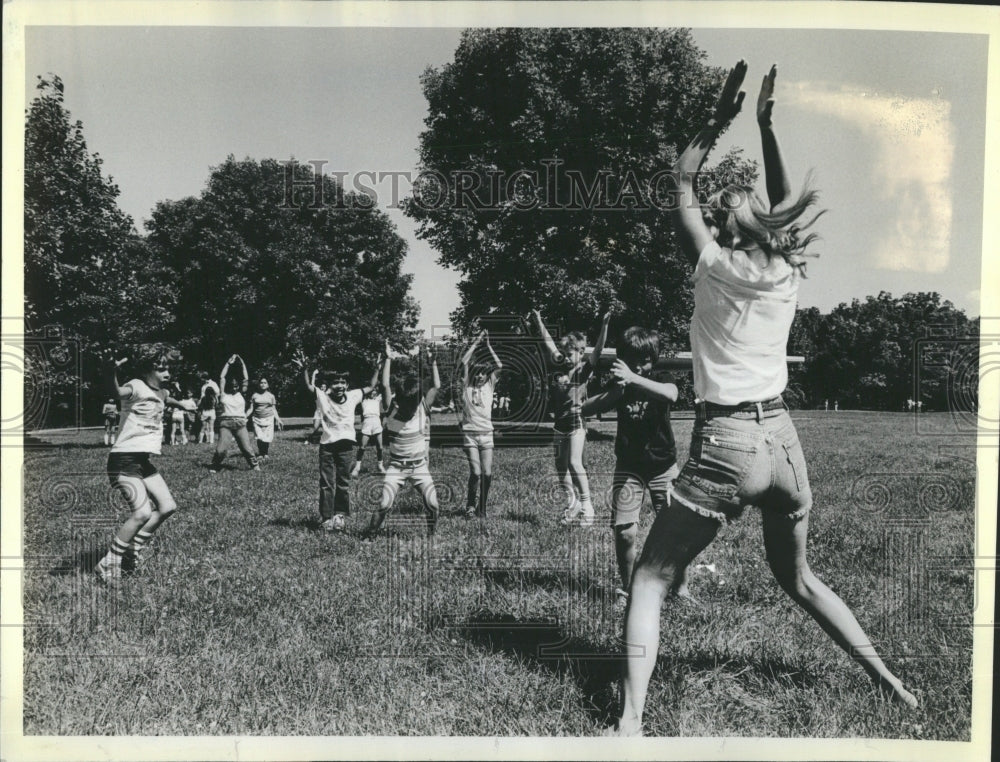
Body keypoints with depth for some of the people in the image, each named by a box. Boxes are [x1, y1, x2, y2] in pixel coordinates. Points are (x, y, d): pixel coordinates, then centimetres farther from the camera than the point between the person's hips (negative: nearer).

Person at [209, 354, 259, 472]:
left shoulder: (241, 394, 13)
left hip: (240, 424, 1)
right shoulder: (224, 394, 12)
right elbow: (221, 378, 11)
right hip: (225, 423, -1)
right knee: (221, 449, -9)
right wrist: (228, 363, 11)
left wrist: (242, 364, 9)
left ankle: (255, 466, 9)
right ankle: (214, 467, 10)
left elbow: (245, 379, 10)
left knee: (246, 448, -4)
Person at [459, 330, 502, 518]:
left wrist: (488, 346, 3)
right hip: (470, 434, -2)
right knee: (476, 472, -11)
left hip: (487, 434, 2)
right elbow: (463, 363, -3)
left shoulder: (489, 386, 12)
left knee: (487, 474, -4)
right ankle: (470, 507, 7)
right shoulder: (466, 385, 8)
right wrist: (476, 343, -1)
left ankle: (482, 508, 13)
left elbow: (499, 366, 2)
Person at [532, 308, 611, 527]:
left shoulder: (584, 370, -5)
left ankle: (587, 507, -9)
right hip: (560, 424, 6)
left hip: (577, 421, -6)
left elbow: (598, 349, -17)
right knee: (561, 467, 10)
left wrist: (604, 326, -29)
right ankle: (572, 505, 24)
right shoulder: (560, 367, 9)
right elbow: (549, 343, 17)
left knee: (574, 463, -16)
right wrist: (539, 322, 22)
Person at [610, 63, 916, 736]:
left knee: (651, 580, 5)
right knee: (799, 579, 27)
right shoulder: (788, 270, 4)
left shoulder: (716, 266, -6)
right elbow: (785, 204, 24)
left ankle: (631, 719, -5)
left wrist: (723, 116, 13)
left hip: (725, 443, -5)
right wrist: (766, 124, 25)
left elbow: (682, 183, 7)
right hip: (783, 439, 5)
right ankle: (891, 685, 33)